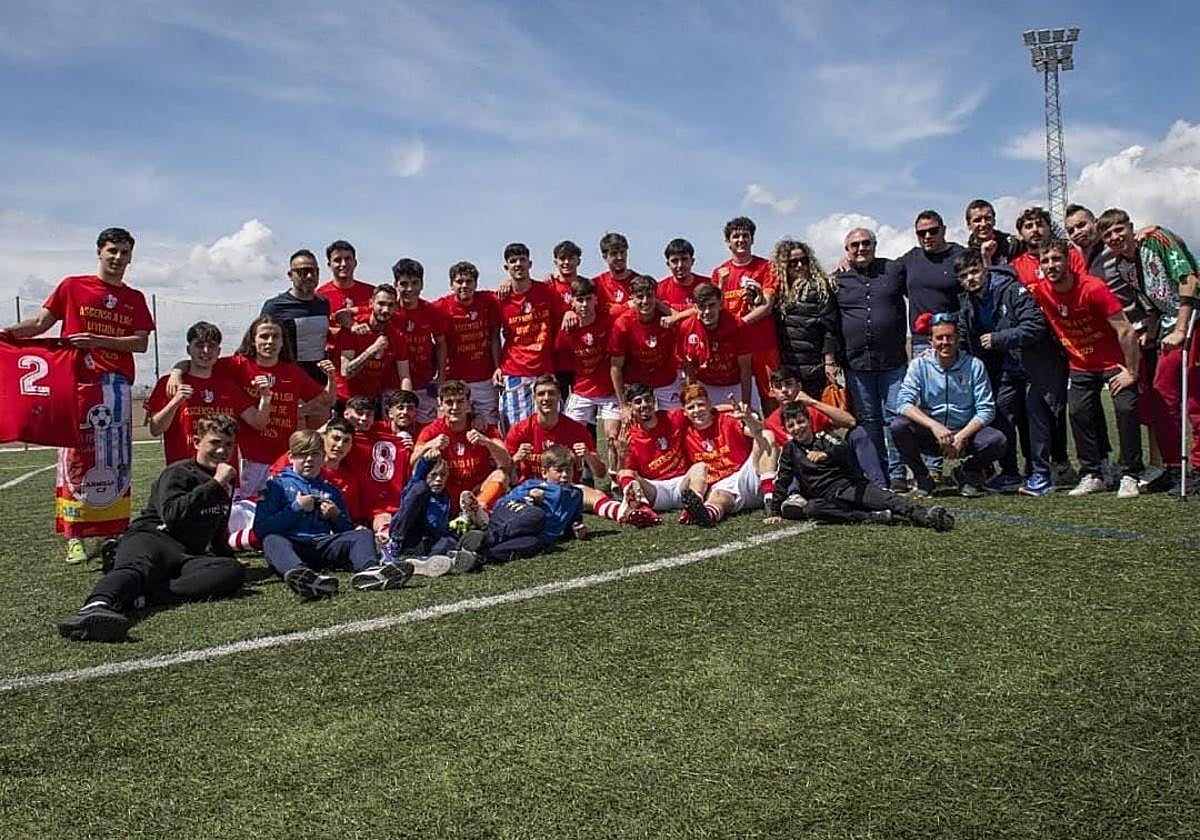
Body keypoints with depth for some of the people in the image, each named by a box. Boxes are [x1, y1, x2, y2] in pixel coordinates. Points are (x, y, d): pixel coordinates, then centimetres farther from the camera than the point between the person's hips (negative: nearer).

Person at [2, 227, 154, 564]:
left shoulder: (135, 299, 13)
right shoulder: (73, 286, 8)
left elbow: (141, 343, 3)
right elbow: (39, 323, 4)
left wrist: (98, 340, -10)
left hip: (116, 385, 2)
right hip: (76, 382, -2)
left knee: (115, 459, 4)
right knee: (76, 456, -4)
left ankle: (114, 531, 10)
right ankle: (75, 536, -3)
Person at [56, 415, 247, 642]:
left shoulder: (226, 485, 26)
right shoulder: (178, 473, 4)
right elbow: (173, 514, -16)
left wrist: (226, 554, 31)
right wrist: (215, 483, -13)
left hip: (186, 557, 5)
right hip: (151, 538, -4)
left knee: (234, 571, -27)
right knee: (138, 568, -39)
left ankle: (141, 597, -44)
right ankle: (97, 606, -70)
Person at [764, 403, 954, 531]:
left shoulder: (823, 438, 10)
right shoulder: (790, 450, 16)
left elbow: (845, 451, -10)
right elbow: (781, 481, 16)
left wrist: (826, 454, -32)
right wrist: (773, 512, 8)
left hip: (850, 484, 0)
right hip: (827, 497, 0)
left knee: (886, 499, -28)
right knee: (810, 509, -34)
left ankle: (925, 516, -50)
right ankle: (877, 518, -43)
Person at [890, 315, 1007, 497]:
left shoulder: (974, 365, -3)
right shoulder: (919, 364, -5)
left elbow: (986, 410, -6)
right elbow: (903, 403, -16)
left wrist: (961, 437, -20)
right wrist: (934, 426, -30)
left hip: (966, 434, 0)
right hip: (929, 434, 0)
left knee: (998, 440, -27)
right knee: (898, 426, -28)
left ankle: (967, 472, 7)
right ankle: (922, 477, -2)